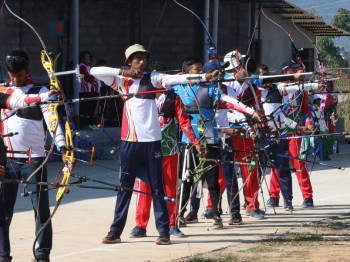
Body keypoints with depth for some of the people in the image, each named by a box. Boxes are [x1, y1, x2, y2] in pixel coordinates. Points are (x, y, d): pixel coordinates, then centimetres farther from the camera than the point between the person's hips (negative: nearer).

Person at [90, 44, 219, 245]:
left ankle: (164, 231, 6)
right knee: (125, 186, 6)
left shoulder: (153, 78, 5)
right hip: (130, 140, 1)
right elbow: (95, 71, 1)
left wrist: (204, 77, -21)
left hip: (152, 140, -1)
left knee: (157, 187, 2)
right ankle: (116, 231, 12)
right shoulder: (121, 81, 8)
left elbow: (177, 78, -8)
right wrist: (122, 72, -7)